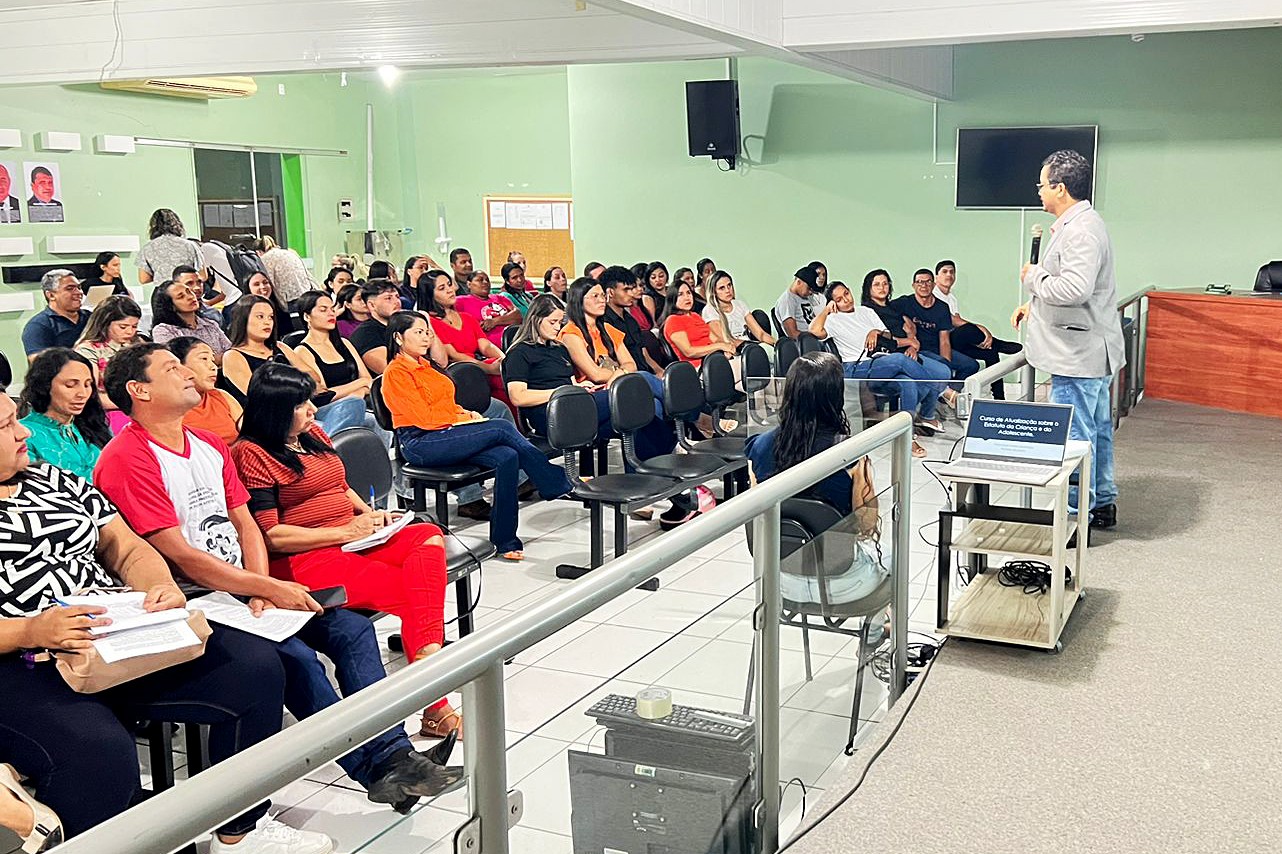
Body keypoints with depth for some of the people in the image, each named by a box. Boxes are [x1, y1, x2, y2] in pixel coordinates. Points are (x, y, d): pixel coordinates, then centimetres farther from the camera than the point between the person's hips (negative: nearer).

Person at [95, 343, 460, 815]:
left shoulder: (210, 445, 16)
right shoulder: (126, 460, -11)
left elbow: (246, 524, 12)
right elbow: (178, 555, -17)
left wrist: (262, 593, -7)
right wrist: (270, 588, -17)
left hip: (244, 592, 8)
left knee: (354, 630, -9)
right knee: (293, 656, -28)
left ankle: (394, 756, -15)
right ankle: (375, 771, -18)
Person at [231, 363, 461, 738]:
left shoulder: (314, 434, 18)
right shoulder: (252, 453, -7)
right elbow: (270, 535, -13)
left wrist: (369, 513, 9)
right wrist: (344, 531, -12)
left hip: (354, 541, 8)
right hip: (305, 559, -8)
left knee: (428, 536, -20)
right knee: (410, 591, -25)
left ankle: (427, 654, -31)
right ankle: (434, 706, -23)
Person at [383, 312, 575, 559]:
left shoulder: (424, 365, 22)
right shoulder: (396, 372, -5)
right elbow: (424, 418, -12)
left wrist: (468, 413, 1)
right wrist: (466, 420, -6)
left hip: (448, 435, 8)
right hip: (421, 443, -8)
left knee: (507, 457, -21)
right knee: (501, 427, -22)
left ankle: (505, 542, -20)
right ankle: (561, 485, -13)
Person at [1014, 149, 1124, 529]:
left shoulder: (1079, 230, -20)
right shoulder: (1080, 223, 15)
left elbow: (1074, 288, -32)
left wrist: (1035, 277, -16)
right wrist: (1034, 304, 18)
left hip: (1079, 354, -11)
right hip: (1092, 350, 11)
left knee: (1075, 435, -5)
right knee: (1097, 429, 19)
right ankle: (1102, 503, 31)